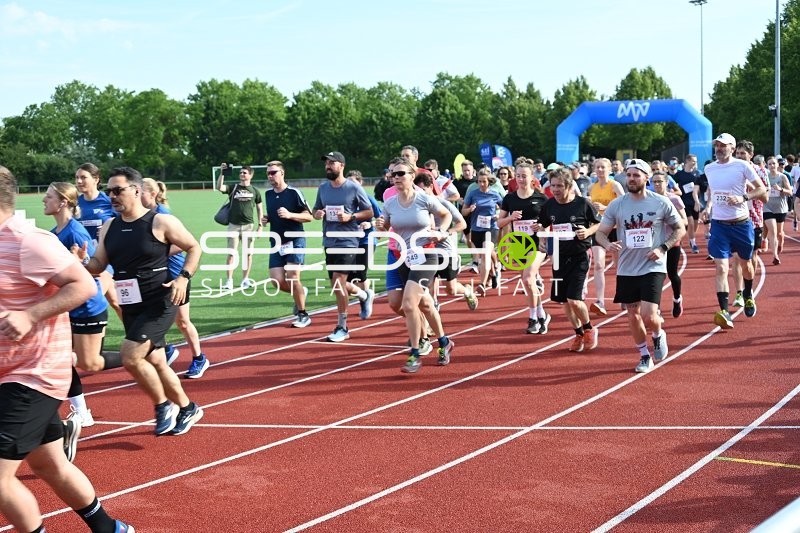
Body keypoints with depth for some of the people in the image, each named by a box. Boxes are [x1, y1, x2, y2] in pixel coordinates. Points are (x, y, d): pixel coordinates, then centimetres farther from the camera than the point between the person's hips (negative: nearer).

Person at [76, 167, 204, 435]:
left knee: (130, 357, -17)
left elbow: (194, 247, -2)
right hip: (131, 307, 7)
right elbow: (99, 265, 11)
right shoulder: (109, 227, 6)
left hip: (159, 304, -7)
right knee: (155, 361, 13)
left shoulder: (161, 222, -11)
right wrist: (83, 261, -11)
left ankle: (163, 406, 4)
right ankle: (187, 408, 31)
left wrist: (184, 277, -16)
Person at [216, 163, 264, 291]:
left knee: (248, 253, 4)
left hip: (248, 225, 1)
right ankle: (229, 281, -4)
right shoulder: (233, 188, 5)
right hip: (233, 225, -1)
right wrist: (222, 173, -21)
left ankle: (245, 279, 15)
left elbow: (259, 209, 11)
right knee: (231, 253, -4)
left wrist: (260, 225, 5)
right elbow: (219, 188, -13)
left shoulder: (254, 191, 7)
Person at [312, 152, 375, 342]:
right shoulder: (323, 188, 8)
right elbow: (315, 210, 19)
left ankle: (342, 328, -4)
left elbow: (369, 212, -2)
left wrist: (351, 216, -18)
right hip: (329, 241, 6)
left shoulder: (354, 188, -7)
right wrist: (316, 214, -5)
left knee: (338, 281, -15)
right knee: (337, 284, 12)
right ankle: (365, 296, 43)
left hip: (348, 241, -6)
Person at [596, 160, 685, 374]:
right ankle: (645, 356, 27)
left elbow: (680, 229, 6)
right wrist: (608, 245, -19)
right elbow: (600, 233, 4)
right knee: (633, 316, 8)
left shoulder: (661, 203, -4)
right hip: (626, 269, 3)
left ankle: (659, 335, 20)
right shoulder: (616, 205, 1)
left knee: (648, 316, -15)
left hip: (653, 267, -3)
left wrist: (663, 248, -9)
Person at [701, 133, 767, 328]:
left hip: (741, 223, -2)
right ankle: (724, 312, -18)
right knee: (721, 268, -12)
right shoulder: (709, 169, 4)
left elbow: (762, 190, -7)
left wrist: (743, 197, -22)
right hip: (719, 225, 2)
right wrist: (708, 206, 7)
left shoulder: (742, 166, -9)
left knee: (745, 263, 18)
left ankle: (748, 296, 47)